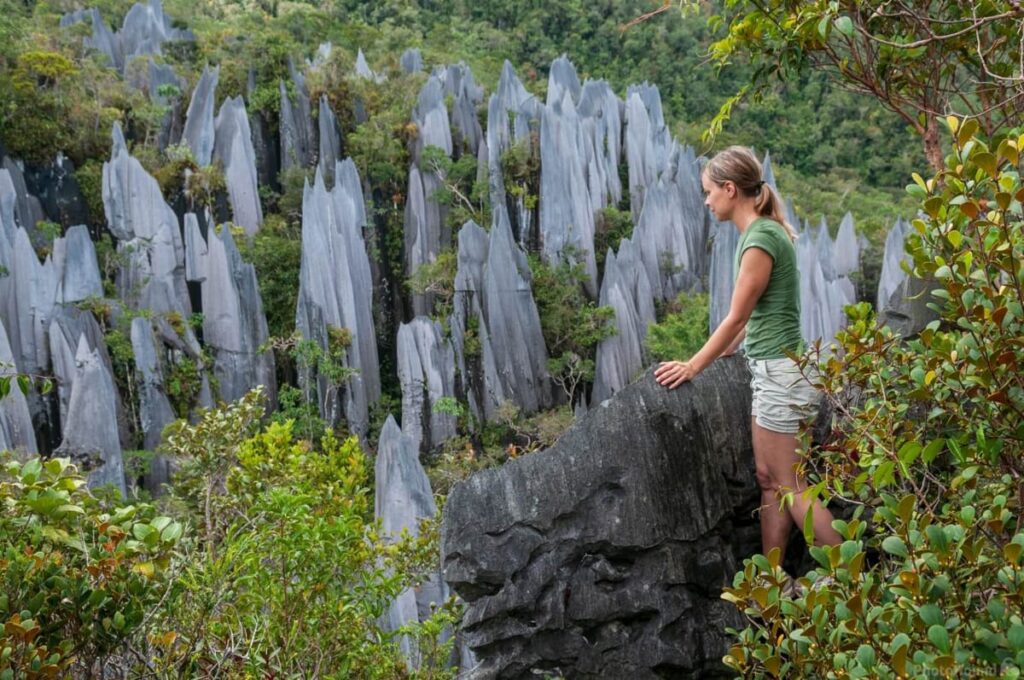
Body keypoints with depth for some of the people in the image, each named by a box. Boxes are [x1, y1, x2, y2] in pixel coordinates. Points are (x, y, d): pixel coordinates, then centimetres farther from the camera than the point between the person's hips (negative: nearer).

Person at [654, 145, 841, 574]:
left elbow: (736, 317, -14)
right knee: (769, 479, 11)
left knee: (789, 485, -2)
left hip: (779, 373, -10)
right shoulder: (763, 231, 12)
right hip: (773, 369, 10)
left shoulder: (761, 239, -17)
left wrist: (693, 367, -6)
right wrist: (723, 353, 19)